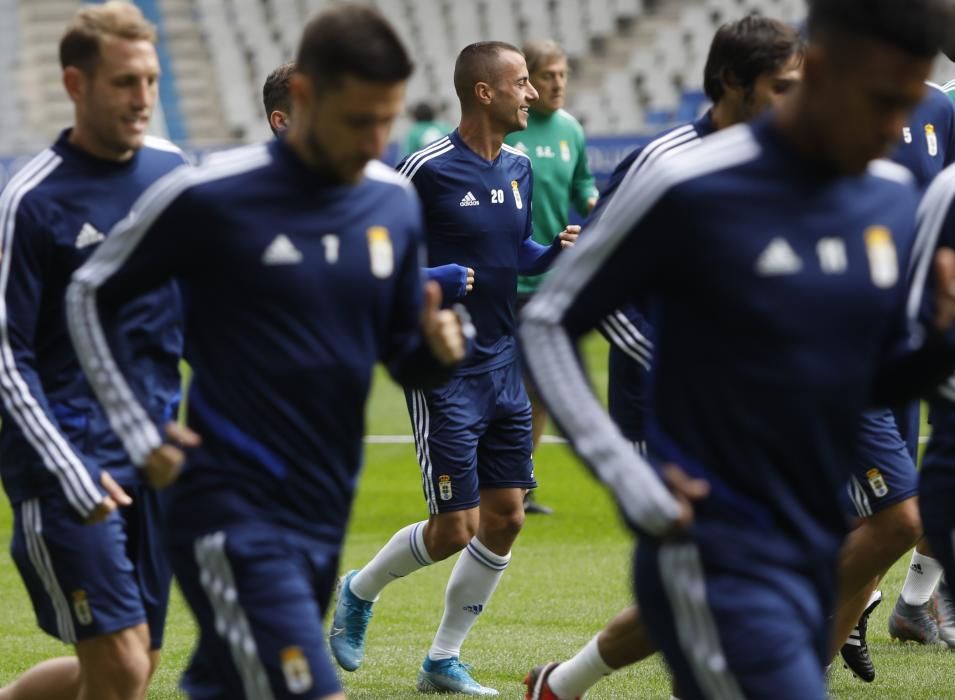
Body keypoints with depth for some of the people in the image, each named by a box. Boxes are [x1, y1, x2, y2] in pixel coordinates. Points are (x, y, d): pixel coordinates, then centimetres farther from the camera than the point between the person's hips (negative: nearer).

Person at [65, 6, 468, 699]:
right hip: (235, 518, -6)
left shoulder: (397, 203, 6)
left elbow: (401, 354, 16)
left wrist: (436, 349, -8)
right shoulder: (210, 198, -10)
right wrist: (140, 433, -5)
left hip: (326, 516, 6)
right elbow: (90, 297, 2)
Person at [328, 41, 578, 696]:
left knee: (505, 518, 5)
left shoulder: (519, 167, 7)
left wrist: (556, 251, 1)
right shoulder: (429, 168, -14)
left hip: (503, 366, 7)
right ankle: (359, 591, 23)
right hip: (444, 372, -7)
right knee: (455, 528, -6)